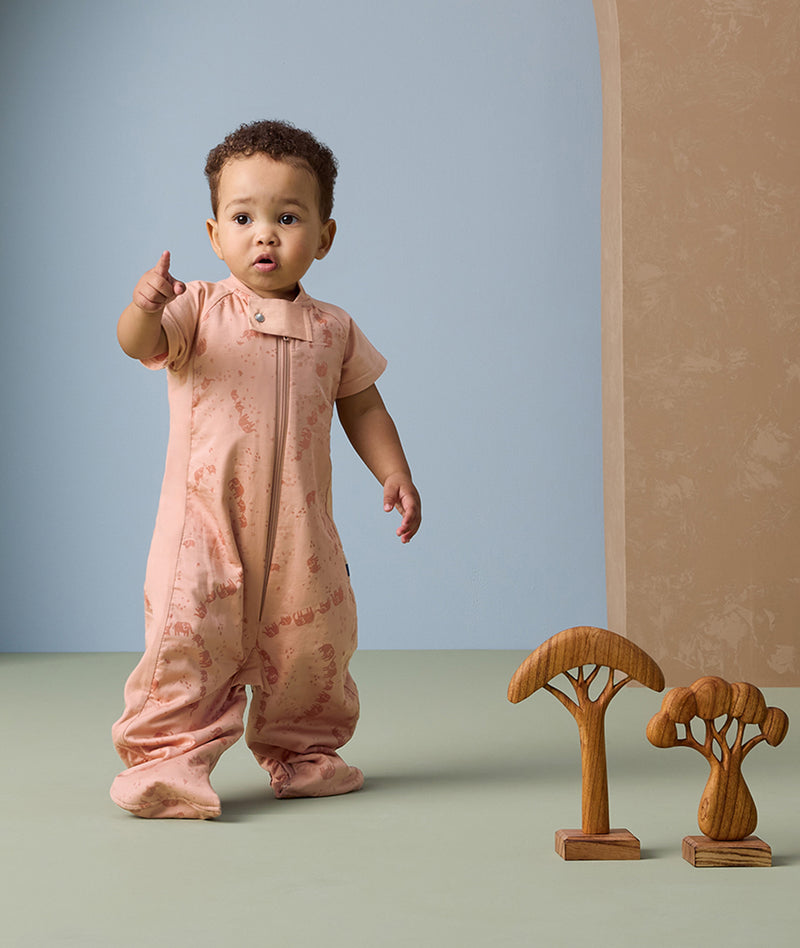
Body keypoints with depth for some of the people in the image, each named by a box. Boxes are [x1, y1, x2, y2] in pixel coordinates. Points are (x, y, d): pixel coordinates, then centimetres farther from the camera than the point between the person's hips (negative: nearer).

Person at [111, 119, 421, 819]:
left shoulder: (332, 330, 8)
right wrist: (144, 306, -42)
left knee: (310, 644, 10)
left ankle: (301, 749, 30)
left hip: (299, 526, 4)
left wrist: (396, 474, 6)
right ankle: (169, 757, 1)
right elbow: (140, 344, -20)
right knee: (189, 637, -12)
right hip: (206, 520, -3)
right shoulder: (198, 310, -2)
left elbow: (362, 406, 17)